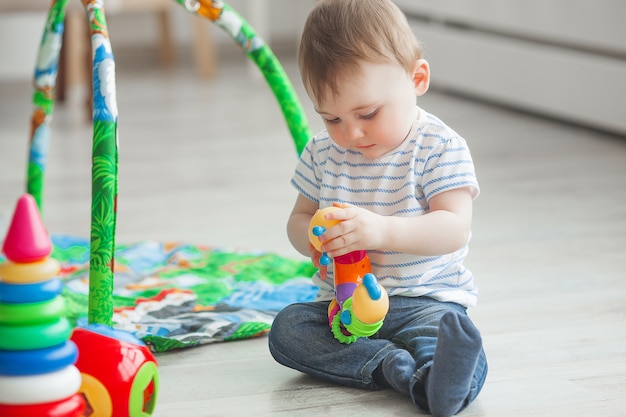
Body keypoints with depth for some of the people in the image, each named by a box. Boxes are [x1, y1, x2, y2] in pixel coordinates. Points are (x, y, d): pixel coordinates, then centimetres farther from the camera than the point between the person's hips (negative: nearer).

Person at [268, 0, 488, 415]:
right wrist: (311, 238, -13)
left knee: (444, 329, -36)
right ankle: (396, 365, -33)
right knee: (287, 327, -20)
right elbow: (300, 216, 14)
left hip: (426, 298, -5)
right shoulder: (322, 153, 4)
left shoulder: (441, 148, -10)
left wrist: (382, 230, -37)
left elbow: (455, 228, -20)